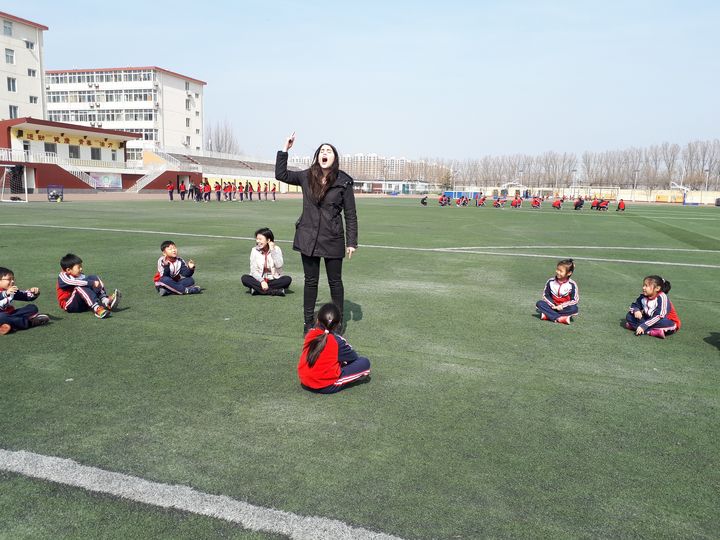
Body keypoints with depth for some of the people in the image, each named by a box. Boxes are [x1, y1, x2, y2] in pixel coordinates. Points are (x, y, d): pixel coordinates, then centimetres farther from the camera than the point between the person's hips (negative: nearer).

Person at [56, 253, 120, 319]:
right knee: (80, 287, -34)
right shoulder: (62, 276, -10)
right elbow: (76, 282, -29)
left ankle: (105, 301, -25)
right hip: (69, 304, -6)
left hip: (83, 303, 6)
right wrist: (92, 283, -33)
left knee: (95, 278, -4)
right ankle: (97, 309, -51)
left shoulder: (80, 275, 10)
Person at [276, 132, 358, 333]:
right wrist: (285, 149, -2)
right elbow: (280, 174, 5)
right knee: (310, 281, 12)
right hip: (308, 237, 2)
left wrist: (352, 242, -7)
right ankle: (308, 322, 24)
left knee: (335, 282, 9)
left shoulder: (343, 182, -7)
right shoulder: (306, 177, 1)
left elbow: (350, 215, -4)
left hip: (333, 240, -2)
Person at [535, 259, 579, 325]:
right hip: (552, 306, 2)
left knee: (574, 309, -32)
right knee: (539, 303, -22)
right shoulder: (551, 282, -2)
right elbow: (545, 295, 1)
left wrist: (562, 306, -18)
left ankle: (548, 315, -33)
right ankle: (559, 318, -35)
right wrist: (552, 305, -15)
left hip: (564, 308, -2)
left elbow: (575, 300, -8)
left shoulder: (572, 284, -8)